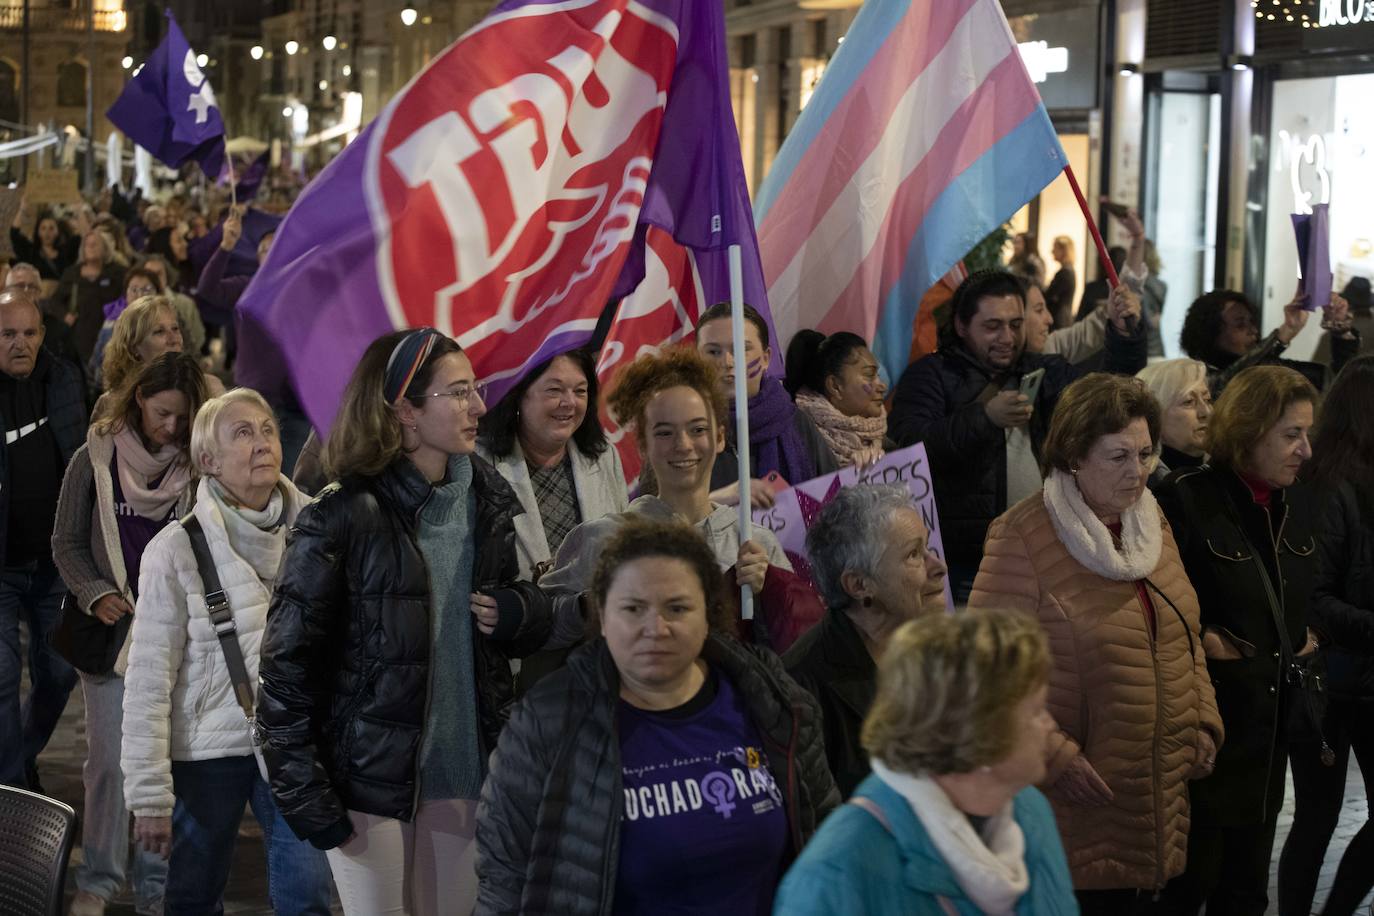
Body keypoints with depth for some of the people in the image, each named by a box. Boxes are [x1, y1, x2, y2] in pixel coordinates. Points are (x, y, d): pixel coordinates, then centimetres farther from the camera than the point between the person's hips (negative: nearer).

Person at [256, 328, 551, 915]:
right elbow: (287, 663, -11)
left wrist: (517, 614, -6)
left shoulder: (490, 501, 5)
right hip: (367, 776, -5)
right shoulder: (342, 520, -13)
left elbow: (535, 620, 18)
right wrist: (303, 794, -14)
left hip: (464, 772, 5)